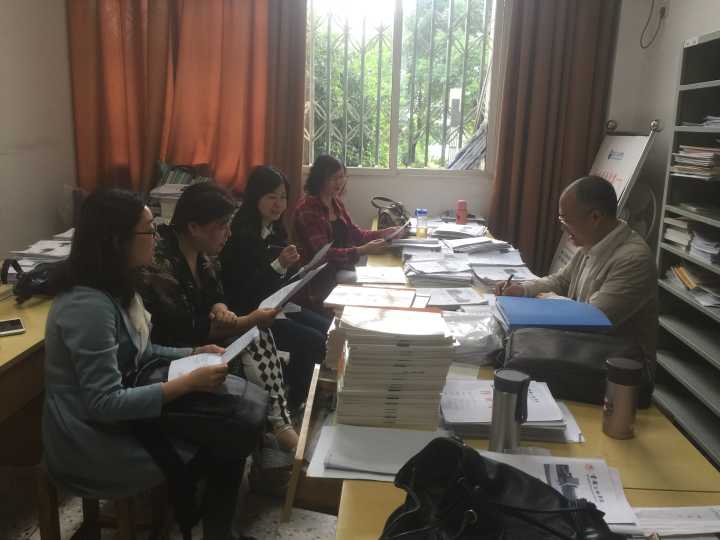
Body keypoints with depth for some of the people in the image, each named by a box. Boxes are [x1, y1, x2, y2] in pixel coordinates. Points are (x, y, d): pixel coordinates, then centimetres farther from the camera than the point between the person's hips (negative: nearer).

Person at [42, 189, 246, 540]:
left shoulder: (115, 288, 2)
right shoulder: (89, 305, -29)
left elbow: (139, 352, 14)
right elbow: (105, 404, -28)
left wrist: (194, 354, 0)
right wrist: (188, 383, -27)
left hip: (117, 417, 9)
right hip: (96, 443, -9)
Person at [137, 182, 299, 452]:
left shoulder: (203, 252, -1)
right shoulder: (159, 264, -27)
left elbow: (216, 295, 9)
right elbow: (184, 331, -26)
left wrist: (220, 309, -17)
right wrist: (249, 321, -25)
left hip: (198, 339, 8)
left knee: (258, 334, -14)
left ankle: (280, 422, -13)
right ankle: (274, 424, 1)